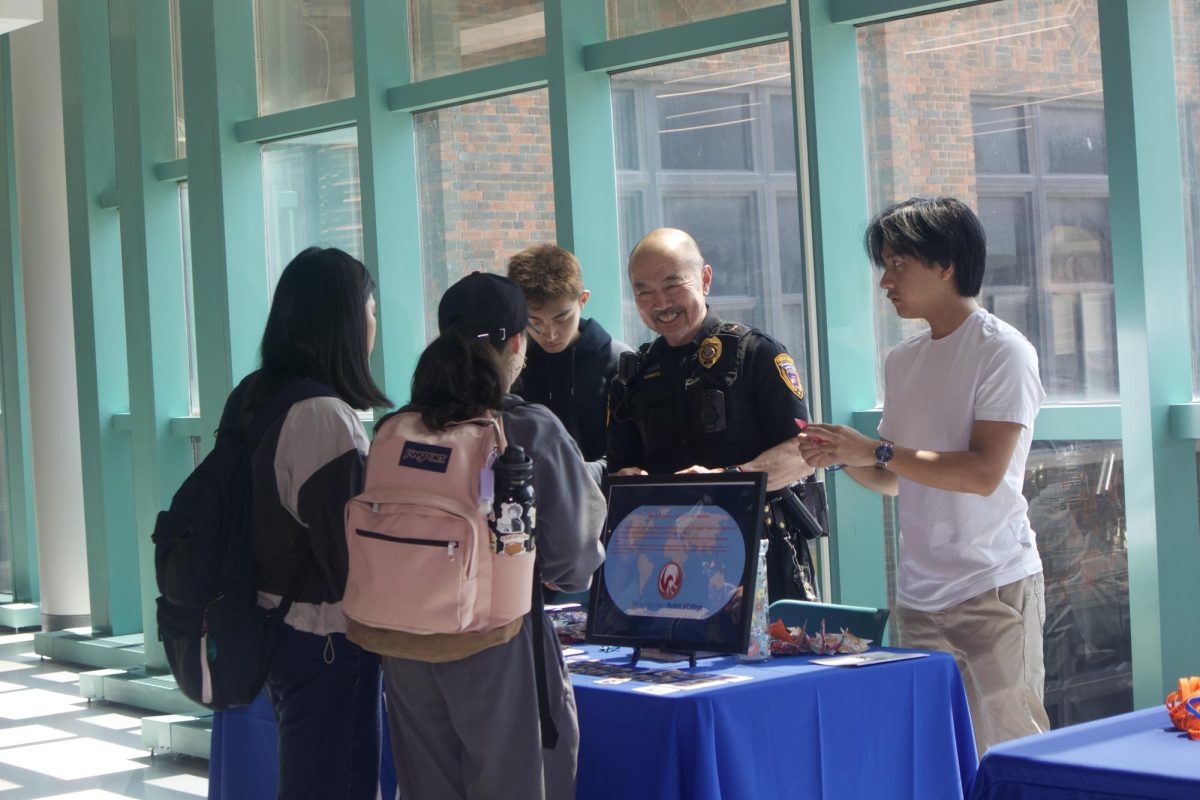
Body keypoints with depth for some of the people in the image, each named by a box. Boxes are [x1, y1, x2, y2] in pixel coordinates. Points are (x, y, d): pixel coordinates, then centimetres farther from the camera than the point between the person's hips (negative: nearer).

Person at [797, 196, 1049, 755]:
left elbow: (984, 472, -17)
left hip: (994, 587, -6)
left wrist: (878, 451, -16)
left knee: (1007, 750, -4)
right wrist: (843, 458, -1)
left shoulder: (1003, 351, -7)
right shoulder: (901, 362, 14)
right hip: (919, 594, 6)